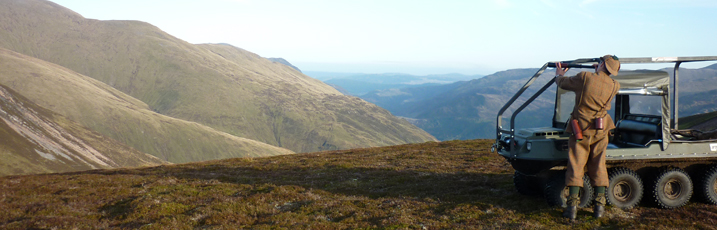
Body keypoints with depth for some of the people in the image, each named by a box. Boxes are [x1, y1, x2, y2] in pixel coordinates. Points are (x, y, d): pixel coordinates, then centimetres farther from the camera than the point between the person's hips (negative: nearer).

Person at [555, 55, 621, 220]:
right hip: (600, 131, 2)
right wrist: (600, 73, 36)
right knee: (598, 166, 10)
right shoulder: (614, 86, -3)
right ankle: (599, 206, 9)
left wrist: (559, 75, 26)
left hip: (580, 129, -2)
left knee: (575, 166, 1)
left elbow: (563, 83, 4)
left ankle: (572, 206, -2)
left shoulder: (585, 77, -10)